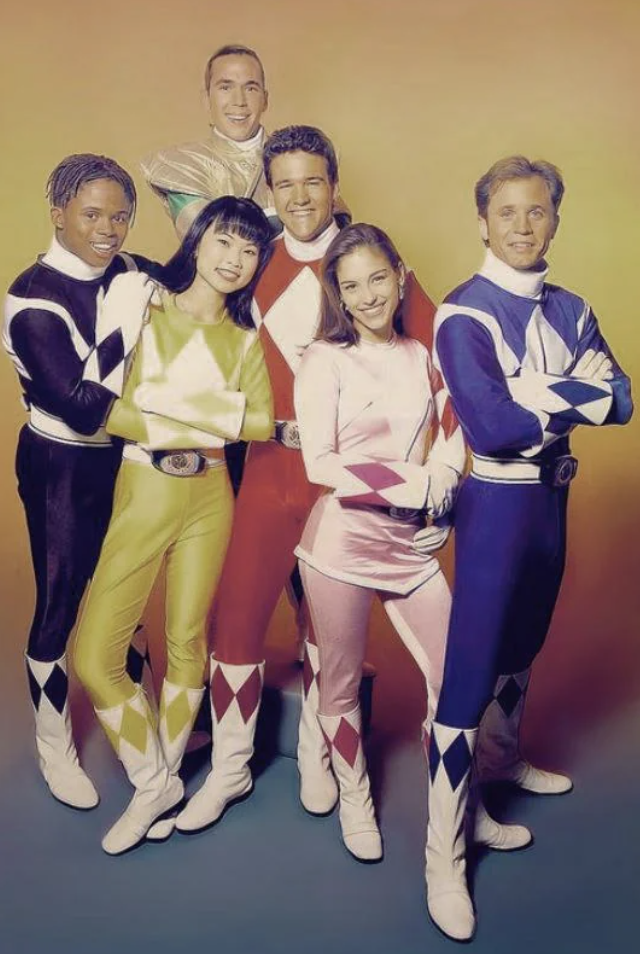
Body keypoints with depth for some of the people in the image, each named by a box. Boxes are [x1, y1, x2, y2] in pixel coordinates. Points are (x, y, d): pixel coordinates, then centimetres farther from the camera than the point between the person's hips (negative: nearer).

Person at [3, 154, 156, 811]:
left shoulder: (135, 276, -4)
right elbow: (82, 408, -27)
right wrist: (128, 327, -27)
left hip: (129, 458, 5)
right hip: (64, 469, -5)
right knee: (59, 605, 9)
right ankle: (54, 750, 31)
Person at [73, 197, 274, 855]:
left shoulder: (245, 339, 7)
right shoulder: (146, 311, -1)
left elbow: (262, 422, -9)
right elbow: (116, 412, -12)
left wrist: (166, 403, -15)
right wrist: (215, 423, -15)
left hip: (210, 498, 2)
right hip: (143, 495, -2)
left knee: (187, 642, 10)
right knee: (94, 657, -4)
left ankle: (164, 776, 33)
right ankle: (153, 782, 18)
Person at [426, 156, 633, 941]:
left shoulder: (571, 310, 8)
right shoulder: (462, 312, -13)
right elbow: (490, 425, -24)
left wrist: (536, 394, -18)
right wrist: (573, 394, -12)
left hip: (553, 495, 7)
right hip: (495, 500, -7)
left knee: (523, 645, 24)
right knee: (469, 669, -5)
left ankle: (502, 758, 50)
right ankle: (444, 860, 6)